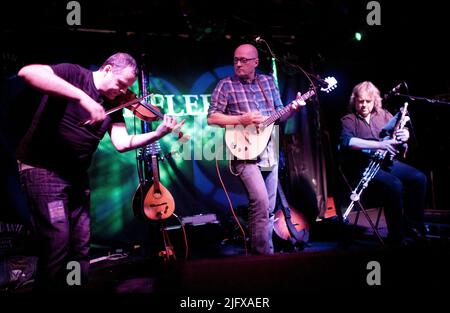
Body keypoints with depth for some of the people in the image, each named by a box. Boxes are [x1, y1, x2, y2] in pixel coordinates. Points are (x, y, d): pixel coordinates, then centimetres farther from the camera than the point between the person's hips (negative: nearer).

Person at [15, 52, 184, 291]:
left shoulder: (113, 105, 6)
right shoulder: (73, 74, -12)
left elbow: (122, 143, -5)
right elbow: (27, 72, -31)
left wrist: (158, 133, -21)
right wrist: (82, 97, -37)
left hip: (77, 174, 7)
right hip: (42, 167, -7)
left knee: (80, 243, 10)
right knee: (58, 238, -15)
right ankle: (48, 286, 2)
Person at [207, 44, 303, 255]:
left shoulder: (268, 81, 10)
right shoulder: (226, 85, -2)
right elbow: (211, 118, -7)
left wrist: (293, 109, -6)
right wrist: (241, 120, -17)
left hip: (269, 152, 5)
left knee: (269, 206, 10)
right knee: (261, 202, -19)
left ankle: (261, 249, 24)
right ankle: (263, 253, -7)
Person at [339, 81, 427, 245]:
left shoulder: (383, 115, 16)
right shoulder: (348, 120, 0)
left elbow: (400, 131, 13)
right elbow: (347, 141, -20)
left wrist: (405, 134, -15)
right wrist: (379, 145, -30)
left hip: (387, 162, 6)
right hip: (362, 166, -5)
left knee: (419, 178, -16)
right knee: (394, 185, -30)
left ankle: (413, 226, -4)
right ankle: (396, 236, -19)